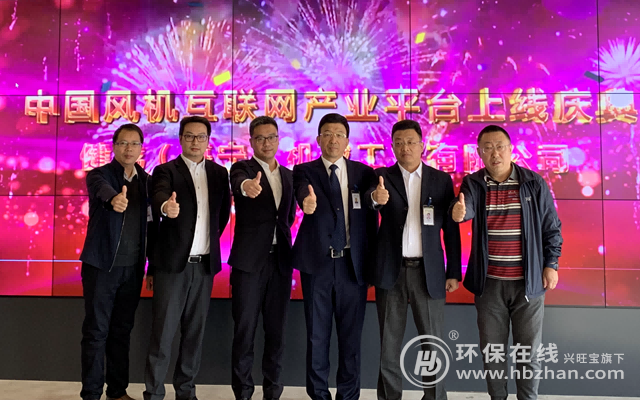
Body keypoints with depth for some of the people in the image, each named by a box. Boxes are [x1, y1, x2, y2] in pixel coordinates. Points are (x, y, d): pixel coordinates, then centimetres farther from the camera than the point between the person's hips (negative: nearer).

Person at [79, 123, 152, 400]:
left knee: (122, 330, 12)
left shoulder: (147, 181, 9)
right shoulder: (98, 174, -4)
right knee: (96, 331, 1)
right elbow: (102, 190, -29)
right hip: (102, 265, -4)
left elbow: (151, 222, 10)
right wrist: (115, 199, -53)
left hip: (133, 267, 4)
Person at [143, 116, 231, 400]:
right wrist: (166, 207, -44)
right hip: (172, 263, -4)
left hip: (205, 264, 4)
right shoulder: (165, 171, -3)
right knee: (163, 332, -1)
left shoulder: (219, 173, 10)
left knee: (194, 331, 11)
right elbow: (158, 199, -23)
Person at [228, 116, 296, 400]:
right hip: (249, 260, -4)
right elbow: (239, 182, -27)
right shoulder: (241, 168, -2)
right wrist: (248, 185, -50)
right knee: (244, 331, 3)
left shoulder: (289, 175, 13)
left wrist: (285, 245, 11)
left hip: (280, 261, 4)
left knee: (276, 331, 9)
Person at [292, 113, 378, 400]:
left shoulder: (364, 173, 6)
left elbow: (371, 219, 6)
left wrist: (372, 261, 2)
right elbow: (302, 193, -21)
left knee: (351, 334, 9)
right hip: (317, 262, -1)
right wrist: (307, 202, -45)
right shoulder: (304, 171, 2)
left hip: (353, 263, 1)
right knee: (317, 334, 9)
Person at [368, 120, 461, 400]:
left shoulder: (441, 180, 4)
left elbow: (451, 229, 5)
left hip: (428, 271, 0)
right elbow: (374, 200, -17)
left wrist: (454, 272, 1)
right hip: (391, 270, 0)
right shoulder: (382, 176, 3)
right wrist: (376, 198, -41)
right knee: (389, 342, 9)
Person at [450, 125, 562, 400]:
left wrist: (551, 264, -2)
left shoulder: (534, 183, -1)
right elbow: (465, 207, -22)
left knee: (529, 351, 9)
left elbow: (552, 227, 4)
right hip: (489, 283, 1)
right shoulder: (473, 184, -1)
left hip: (529, 282, 0)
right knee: (492, 350, 12)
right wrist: (459, 212, -45)